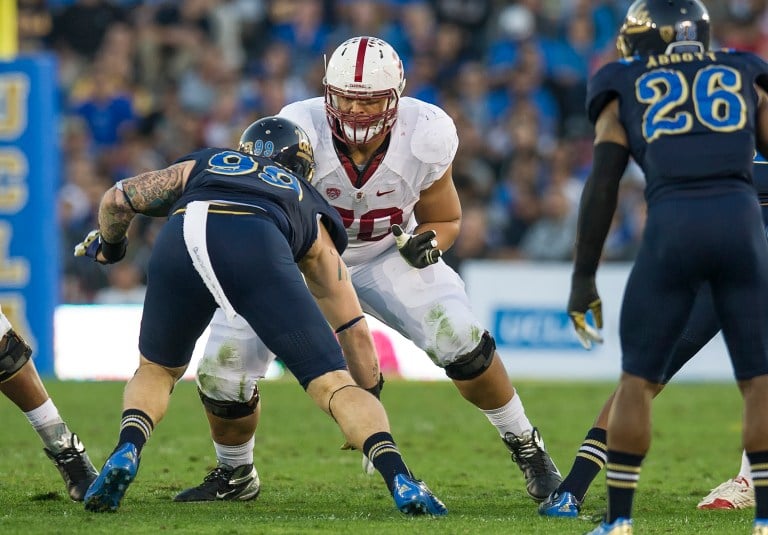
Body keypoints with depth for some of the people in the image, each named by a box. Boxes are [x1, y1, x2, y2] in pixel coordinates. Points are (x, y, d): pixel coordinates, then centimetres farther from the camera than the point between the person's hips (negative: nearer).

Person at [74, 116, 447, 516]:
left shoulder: (201, 165, 43)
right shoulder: (309, 210, 39)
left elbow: (117, 200, 34)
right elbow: (353, 330, 39)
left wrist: (109, 246, 57)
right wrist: (370, 401, 50)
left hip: (179, 240, 1)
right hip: (258, 247, -1)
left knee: (157, 368, 26)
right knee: (332, 383, 5)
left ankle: (126, 451, -2)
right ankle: (398, 477, -16)